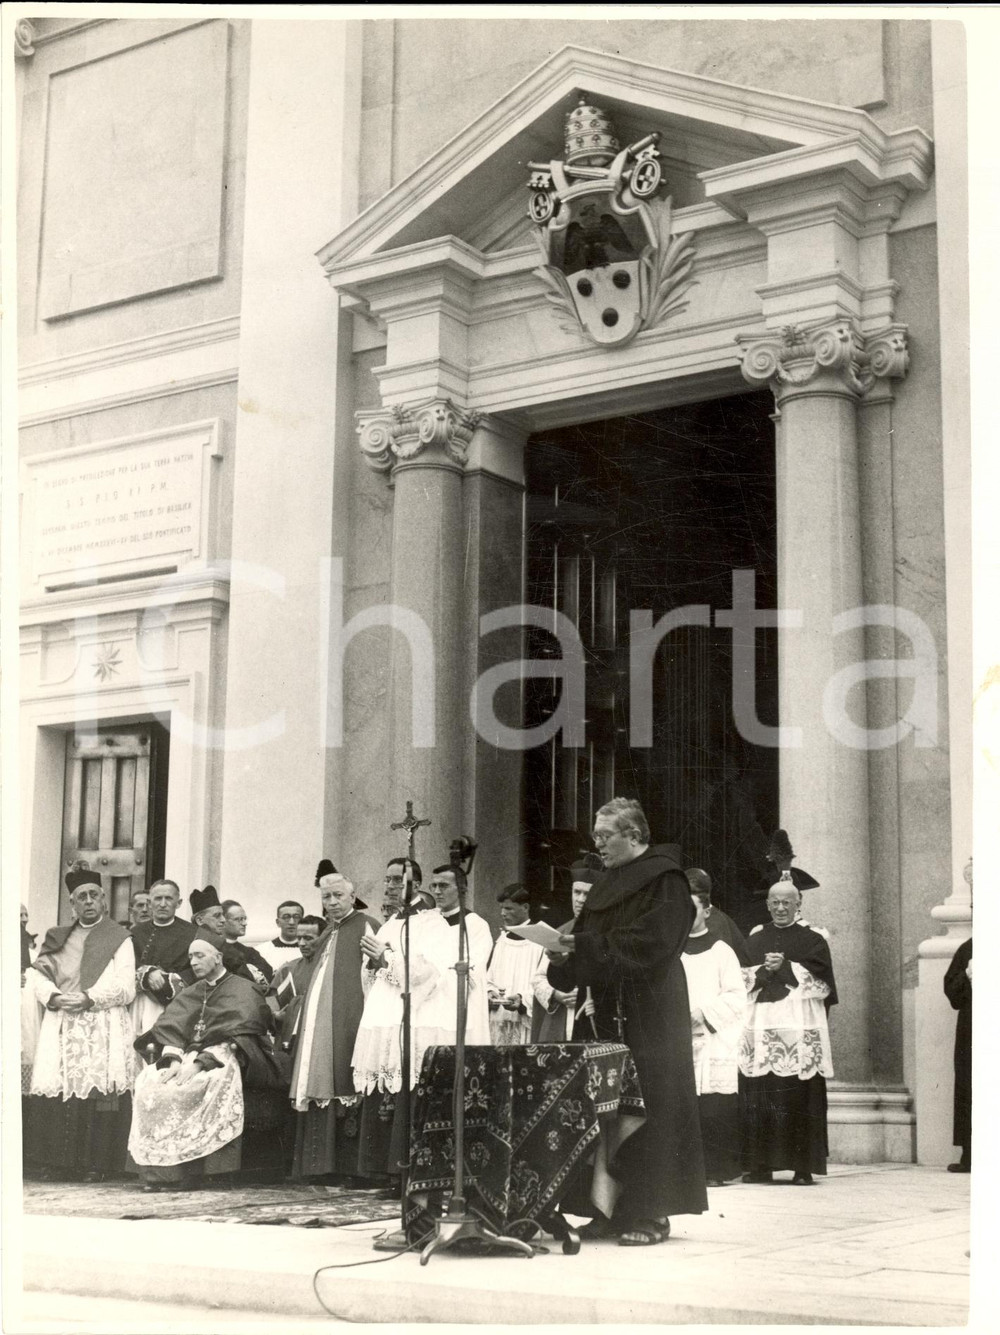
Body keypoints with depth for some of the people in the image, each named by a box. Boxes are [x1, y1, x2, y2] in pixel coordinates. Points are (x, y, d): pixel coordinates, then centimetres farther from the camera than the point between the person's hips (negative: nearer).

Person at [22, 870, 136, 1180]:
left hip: (103, 1026, -3)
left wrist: (89, 999, -14)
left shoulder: (119, 939, 8)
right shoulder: (57, 938, 20)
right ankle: (58, 1162, -3)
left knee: (97, 1087, -12)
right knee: (55, 1091, -8)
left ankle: (97, 1163, -9)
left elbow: (125, 988, -1)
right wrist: (54, 997, -11)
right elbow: (37, 974, 9)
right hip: (60, 1025, 3)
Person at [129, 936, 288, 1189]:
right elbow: (169, 1026, 6)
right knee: (148, 1081, -20)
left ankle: (192, 1168, -34)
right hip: (188, 1055, 5)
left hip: (221, 1061, -5)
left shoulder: (242, 991, 2)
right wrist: (172, 1059, -15)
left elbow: (232, 1035, -13)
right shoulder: (190, 994, 21)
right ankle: (160, 1168, -22)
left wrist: (199, 1063, -24)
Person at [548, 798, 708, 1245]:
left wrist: (584, 945, -20)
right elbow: (591, 941, 18)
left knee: (644, 1105, -6)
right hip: (605, 1013, 7)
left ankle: (651, 1213, -1)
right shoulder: (607, 884, 17)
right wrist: (567, 945, -3)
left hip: (647, 1015, -7)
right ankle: (613, 1208, 8)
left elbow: (648, 942, -18)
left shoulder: (664, 881, -7)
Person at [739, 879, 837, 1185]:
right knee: (758, 1097, -3)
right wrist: (764, 970, -10)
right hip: (760, 1028, 2)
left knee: (799, 1099, -6)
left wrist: (785, 967, -9)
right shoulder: (754, 940, 17)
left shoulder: (813, 940, 9)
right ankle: (760, 1165, 2)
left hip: (800, 1029, -2)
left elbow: (821, 979, -3)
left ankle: (803, 1167, -3)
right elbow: (742, 978, 8)